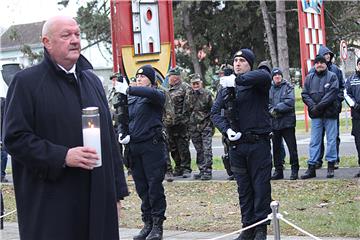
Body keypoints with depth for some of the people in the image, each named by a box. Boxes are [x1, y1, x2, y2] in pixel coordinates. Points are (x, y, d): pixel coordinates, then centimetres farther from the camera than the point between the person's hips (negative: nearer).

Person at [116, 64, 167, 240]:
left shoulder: (156, 95, -2)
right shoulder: (132, 99, 17)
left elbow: (151, 93, -27)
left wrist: (128, 90, -28)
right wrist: (123, 134, 3)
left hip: (152, 146, -6)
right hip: (134, 147, 6)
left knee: (154, 186, -4)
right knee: (141, 188, 10)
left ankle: (157, 225, 3)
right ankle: (147, 223, 18)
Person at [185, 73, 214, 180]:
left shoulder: (207, 94, -2)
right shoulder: (188, 96, 8)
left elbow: (212, 109, 1)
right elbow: (187, 110, 16)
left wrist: (212, 124, 0)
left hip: (206, 125, -4)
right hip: (193, 127, 4)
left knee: (207, 149, -9)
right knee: (199, 150, 9)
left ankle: (208, 171, -7)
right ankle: (202, 170, 16)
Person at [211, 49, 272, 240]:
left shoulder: (257, 82, -3)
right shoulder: (226, 86, 10)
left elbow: (264, 76, -27)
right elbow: (215, 111, 7)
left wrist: (237, 80, -36)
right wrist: (226, 129, -10)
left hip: (259, 143, -4)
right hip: (236, 144, 4)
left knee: (261, 186, 0)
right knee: (243, 188, 11)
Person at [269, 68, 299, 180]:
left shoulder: (288, 87, -1)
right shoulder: (269, 88, 9)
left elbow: (290, 102, -12)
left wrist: (277, 108, -15)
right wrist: (271, 111, -16)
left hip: (287, 121, -4)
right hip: (273, 123, 4)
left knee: (292, 147, -2)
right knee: (276, 148, 10)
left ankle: (294, 170, 6)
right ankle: (278, 170, 19)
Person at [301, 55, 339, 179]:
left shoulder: (332, 76, 0)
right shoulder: (309, 78, 10)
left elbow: (332, 93, -11)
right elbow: (304, 94, 5)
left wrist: (319, 106, -18)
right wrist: (313, 106, -11)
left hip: (330, 113, -3)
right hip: (315, 114, 3)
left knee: (331, 139, 3)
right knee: (314, 141, 4)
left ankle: (331, 165, 11)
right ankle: (311, 167, 7)